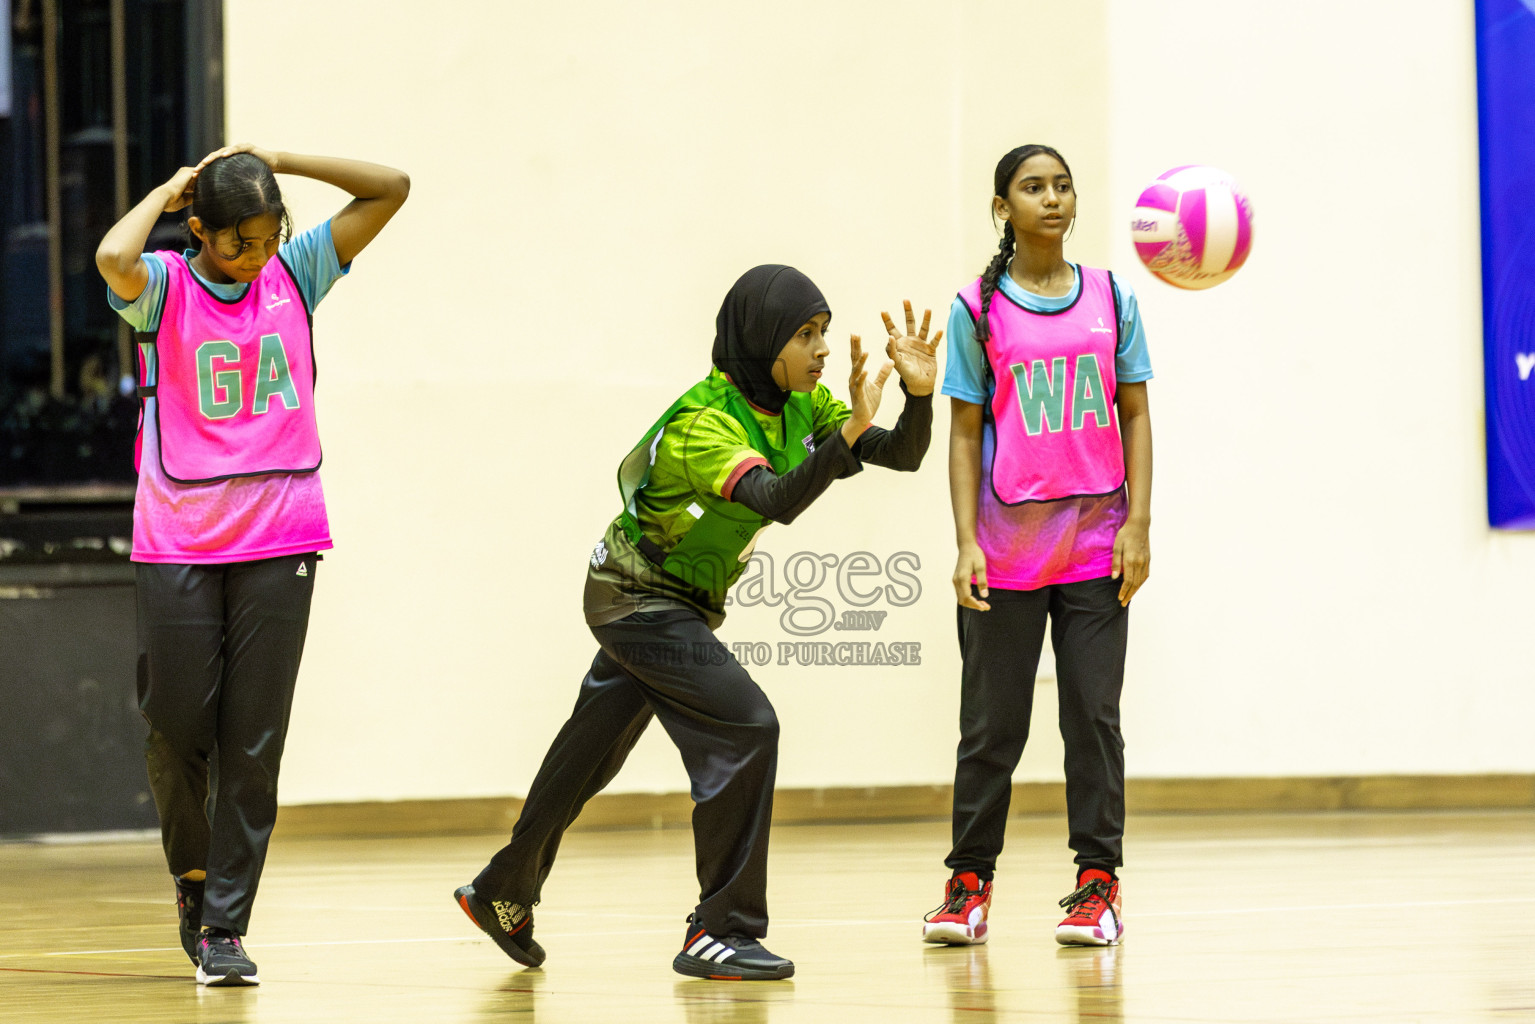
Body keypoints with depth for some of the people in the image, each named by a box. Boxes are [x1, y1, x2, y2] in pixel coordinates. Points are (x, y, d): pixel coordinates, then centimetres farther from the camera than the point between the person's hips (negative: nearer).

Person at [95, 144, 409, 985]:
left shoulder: (296, 273, 5)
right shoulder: (164, 286, -5)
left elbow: (391, 189, 2)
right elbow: (113, 259, -29)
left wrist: (272, 161, -2)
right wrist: (166, 191, -11)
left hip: (280, 539, 2)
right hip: (178, 543, -2)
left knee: (253, 742, -1)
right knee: (178, 726, 0)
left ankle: (224, 925, 2)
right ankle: (192, 871, 28)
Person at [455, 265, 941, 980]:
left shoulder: (801, 405, -4)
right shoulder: (703, 422, -28)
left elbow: (902, 456, -5)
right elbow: (777, 500, -43)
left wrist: (919, 393, -24)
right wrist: (851, 431, -53)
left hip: (680, 604, 9)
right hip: (638, 596, -9)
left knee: (592, 750, 20)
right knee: (745, 727, -20)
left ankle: (503, 894, 38)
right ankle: (719, 933, -15)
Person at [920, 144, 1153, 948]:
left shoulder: (1112, 300, 6)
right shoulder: (979, 310, 1)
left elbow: (1135, 416, 7)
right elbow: (965, 432, 1)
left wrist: (1137, 526, -1)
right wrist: (966, 543, -6)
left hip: (1095, 547, 1)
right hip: (1005, 548, -1)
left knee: (1093, 715, 1)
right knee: (993, 722, 4)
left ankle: (1098, 882, 7)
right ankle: (969, 882, 13)